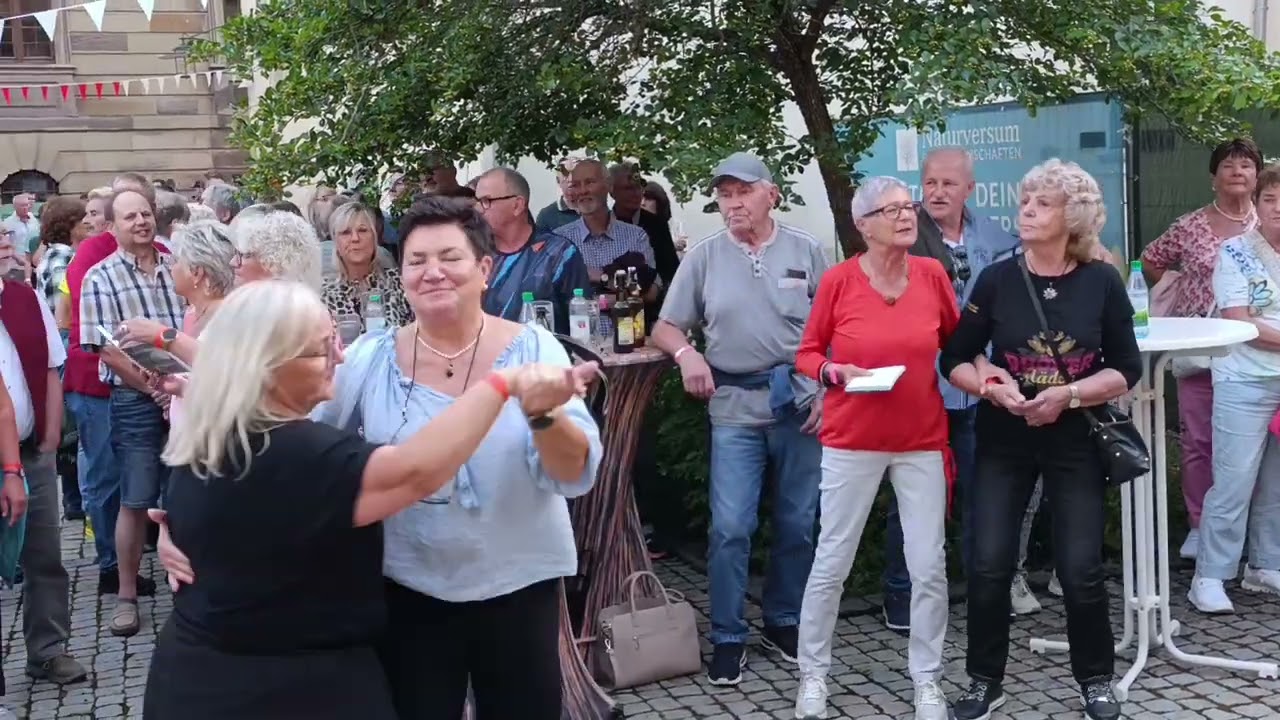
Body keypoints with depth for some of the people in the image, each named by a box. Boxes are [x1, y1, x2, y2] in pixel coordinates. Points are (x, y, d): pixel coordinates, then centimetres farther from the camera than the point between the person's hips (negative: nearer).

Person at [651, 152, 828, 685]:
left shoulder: (805, 250, 2)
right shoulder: (703, 257, 2)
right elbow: (666, 328, 6)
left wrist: (827, 393, -2)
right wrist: (686, 353, -15)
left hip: (800, 401, 1)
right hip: (735, 406, -1)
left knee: (797, 522, 10)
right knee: (729, 527, -5)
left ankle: (784, 622, 28)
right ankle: (728, 638, 9)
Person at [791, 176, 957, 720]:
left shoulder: (933, 274, -2)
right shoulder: (838, 280, -9)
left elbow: (956, 341, 13)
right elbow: (806, 354, 1)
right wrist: (835, 373, -18)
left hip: (923, 441, 2)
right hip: (852, 441, -2)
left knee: (929, 568, 3)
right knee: (831, 564, 5)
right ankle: (813, 674, 23)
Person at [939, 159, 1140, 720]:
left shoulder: (1102, 282, -4)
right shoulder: (996, 280, -3)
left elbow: (1126, 370, -3)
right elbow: (955, 360, 1)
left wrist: (1067, 396, -17)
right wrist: (991, 386, -18)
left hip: (1076, 442, -1)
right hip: (1003, 441, 1)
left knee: (1080, 569, 1)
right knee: (989, 565, -2)